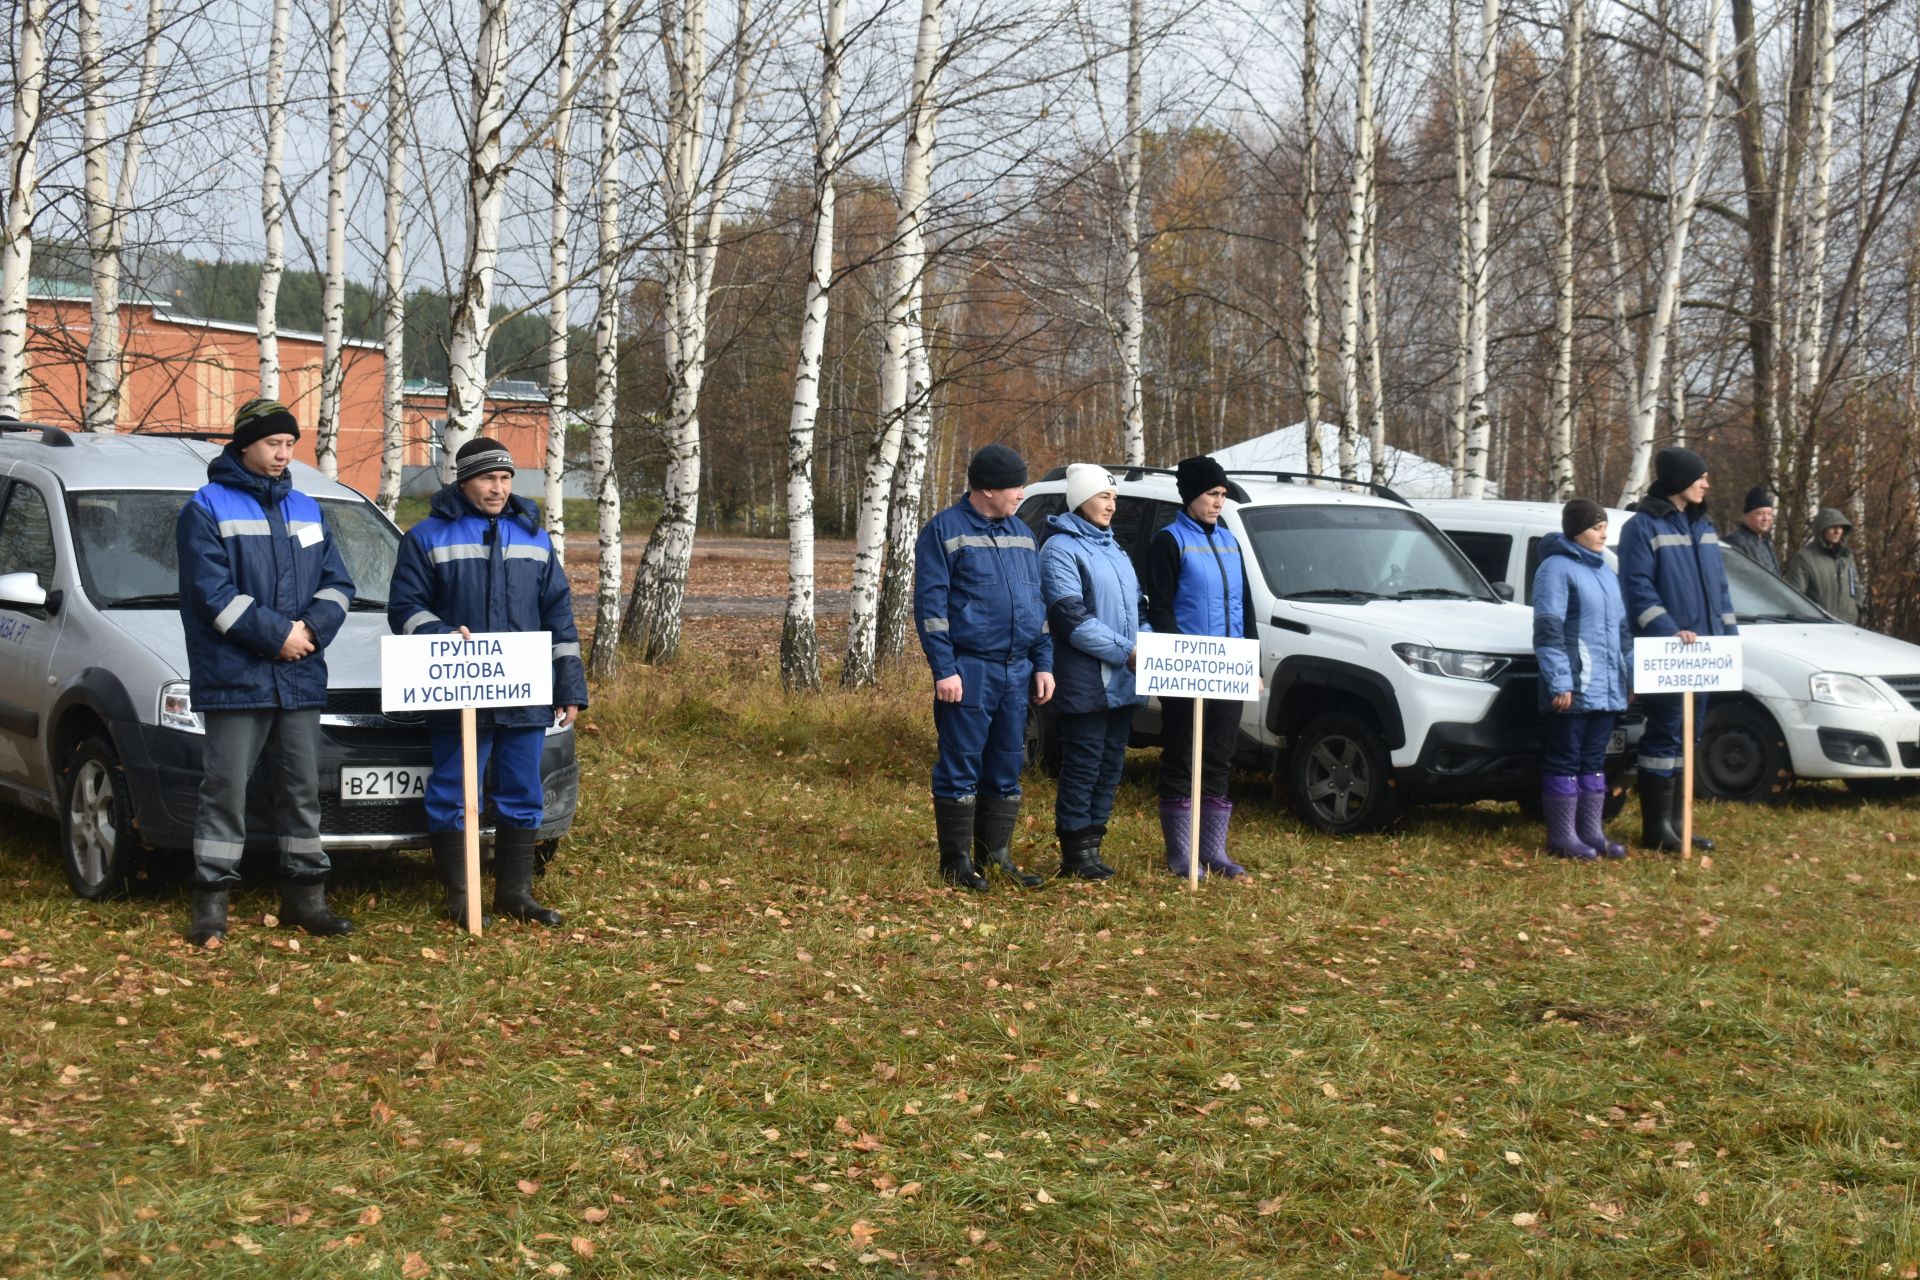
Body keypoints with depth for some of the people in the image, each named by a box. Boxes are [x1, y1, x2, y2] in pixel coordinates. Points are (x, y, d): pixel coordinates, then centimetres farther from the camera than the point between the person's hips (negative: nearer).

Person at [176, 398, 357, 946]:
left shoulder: (306, 509, 16)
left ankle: (305, 895, 18)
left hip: (300, 677, 6)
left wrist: (311, 628, -8)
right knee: (225, 791, -4)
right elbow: (212, 593, -12)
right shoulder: (207, 509, -3)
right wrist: (277, 634, -15)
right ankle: (211, 902, 2)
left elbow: (338, 582, 12)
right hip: (234, 677, -6)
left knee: (303, 789, 9)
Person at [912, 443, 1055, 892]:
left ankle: (997, 855, 19)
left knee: (1007, 770, 10)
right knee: (960, 769, -2)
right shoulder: (946, 531, -6)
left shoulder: (1021, 534, 15)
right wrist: (944, 669, -15)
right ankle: (956, 862, 6)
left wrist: (1043, 663, 10)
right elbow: (930, 604, -9)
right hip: (969, 672, -7)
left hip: (1017, 672, 7)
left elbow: (1036, 602, 19)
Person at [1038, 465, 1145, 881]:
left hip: (1121, 682, 8)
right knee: (1083, 765, -5)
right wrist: (1125, 652, -19)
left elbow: (1137, 605, 24)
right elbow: (1071, 617, -17)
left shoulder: (1114, 549, 19)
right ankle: (1075, 853, 2)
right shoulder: (1061, 549, -8)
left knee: (1110, 765, 11)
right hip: (1085, 682, -8)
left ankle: (1091, 844, 20)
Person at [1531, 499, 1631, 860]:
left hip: (1606, 688, 8)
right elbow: (1548, 630, -14)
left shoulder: (1605, 570, 18)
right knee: (1564, 762, -3)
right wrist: (1559, 682, -19)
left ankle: (1592, 833, 17)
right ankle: (1562, 838, 1)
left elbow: (1622, 627, 24)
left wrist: (1633, 672, 18)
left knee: (1593, 760, 12)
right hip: (1573, 689, -8)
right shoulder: (1556, 568, -8)